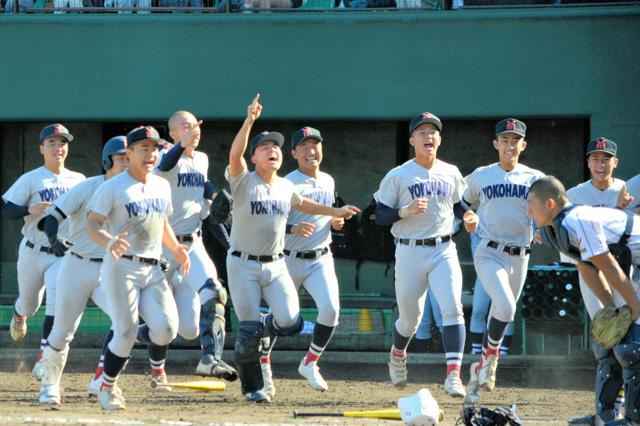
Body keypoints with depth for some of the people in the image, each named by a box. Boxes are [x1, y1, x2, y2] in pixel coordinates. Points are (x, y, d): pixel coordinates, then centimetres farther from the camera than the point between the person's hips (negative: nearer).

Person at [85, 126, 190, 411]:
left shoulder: (161, 186, 14)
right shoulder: (113, 187, -6)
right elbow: (92, 223, -11)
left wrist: (176, 248, 11)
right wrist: (109, 242, -31)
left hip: (153, 269, 5)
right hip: (122, 267, -5)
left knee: (166, 328, -12)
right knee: (126, 333, -8)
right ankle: (107, 388, 12)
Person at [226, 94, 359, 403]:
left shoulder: (285, 187, 7)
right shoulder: (244, 182, -11)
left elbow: (301, 203, 29)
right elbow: (235, 154, -30)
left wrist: (334, 212, 32)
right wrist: (249, 121, -42)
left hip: (275, 265, 5)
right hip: (243, 264, -5)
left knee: (290, 322, -11)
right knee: (248, 328, -3)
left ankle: (257, 331, 24)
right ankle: (252, 387, 16)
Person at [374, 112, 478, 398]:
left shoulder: (451, 173, 8)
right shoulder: (398, 176, -4)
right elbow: (380, 215, -3)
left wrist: (469, 215, 1)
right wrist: (407, 210, -21)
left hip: (443, 251, 2)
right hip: (410, 253, -2)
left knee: (452, 308, -18)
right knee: (409, 317, 10)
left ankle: (453, 375, -24)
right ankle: (398, 354, 44)